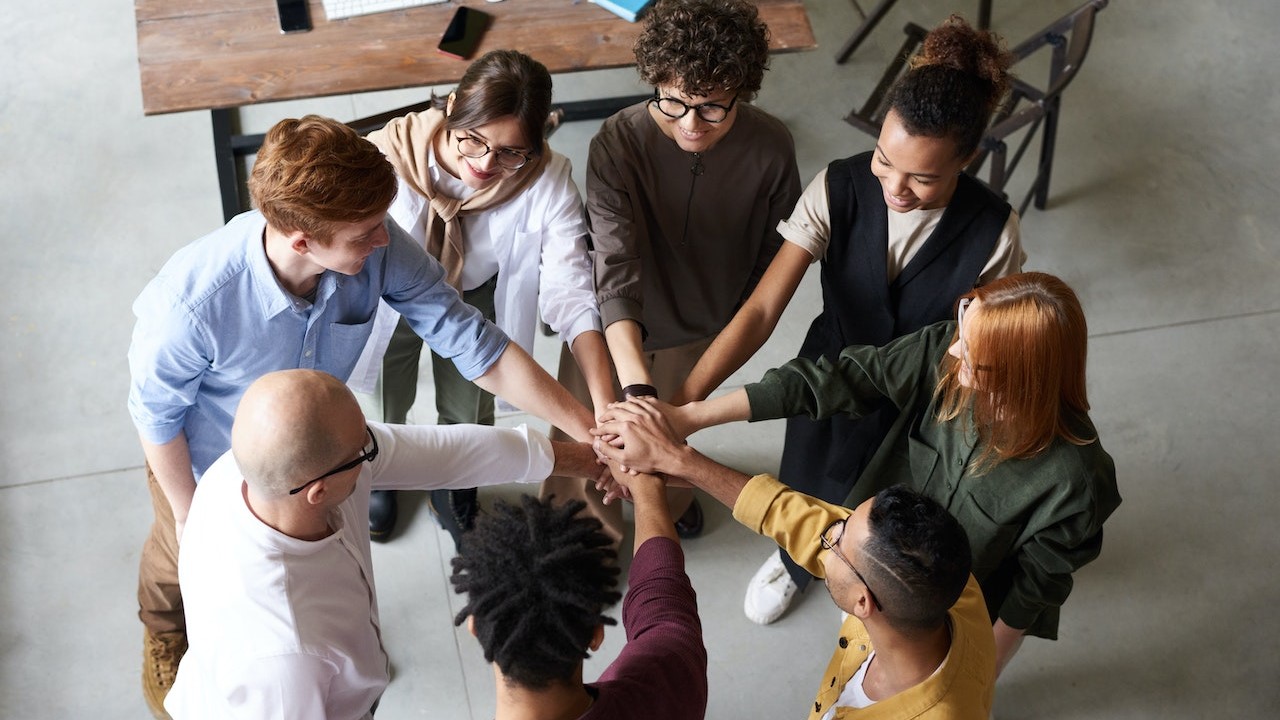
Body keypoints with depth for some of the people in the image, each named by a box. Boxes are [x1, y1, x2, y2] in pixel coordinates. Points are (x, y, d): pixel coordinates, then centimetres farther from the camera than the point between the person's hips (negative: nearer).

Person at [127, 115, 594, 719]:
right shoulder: (195, 300, -45)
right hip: (208, 453, -3)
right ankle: (164, 636, 64)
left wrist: (590, 430, -30)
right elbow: (156, 413, -25)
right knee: (185, 555, 28)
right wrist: (185, 513, -10)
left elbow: (477, 347, -28)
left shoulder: (379, 250, -36)